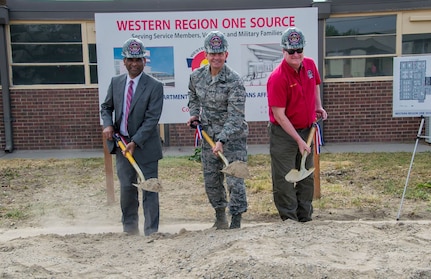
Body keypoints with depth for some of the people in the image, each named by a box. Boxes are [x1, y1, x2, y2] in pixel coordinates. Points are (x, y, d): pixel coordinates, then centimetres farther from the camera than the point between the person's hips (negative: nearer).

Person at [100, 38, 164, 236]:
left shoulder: (154, 86, -10)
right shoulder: (115, 82, 6)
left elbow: (152, 119, -14)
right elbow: (106, 107, 17)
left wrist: (135, 142, -20)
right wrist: (108, 124, -5)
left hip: (145, 146, -4)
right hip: (122, 144, 4)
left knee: (149, 189, 2)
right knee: (126, 188, 11)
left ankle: (151, 232, 13)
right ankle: (129, 229, 26)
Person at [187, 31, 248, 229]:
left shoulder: (234, 81, -17)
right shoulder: (197, 76, 0)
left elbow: (235, 116, -21)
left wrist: (222, 140, -30)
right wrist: (194, 113, 7)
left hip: (233, 136, -5)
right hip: (209, 134, 5)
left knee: (234, 179, -6)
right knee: (211, 179, 12)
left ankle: (236, 218, 9)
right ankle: (220, 214, 31)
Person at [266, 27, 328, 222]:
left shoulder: (310, 64, -1)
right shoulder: (277, 78, -22)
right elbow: (279, 115, -21)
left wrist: (318, 106, 9)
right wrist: (299, 140, -20)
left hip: (307, 129, 7)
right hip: (283, 133, -7)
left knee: (307, 177, 15)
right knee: (284, 180, -1)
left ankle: (305, 218, 30)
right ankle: (289, 220, 14)